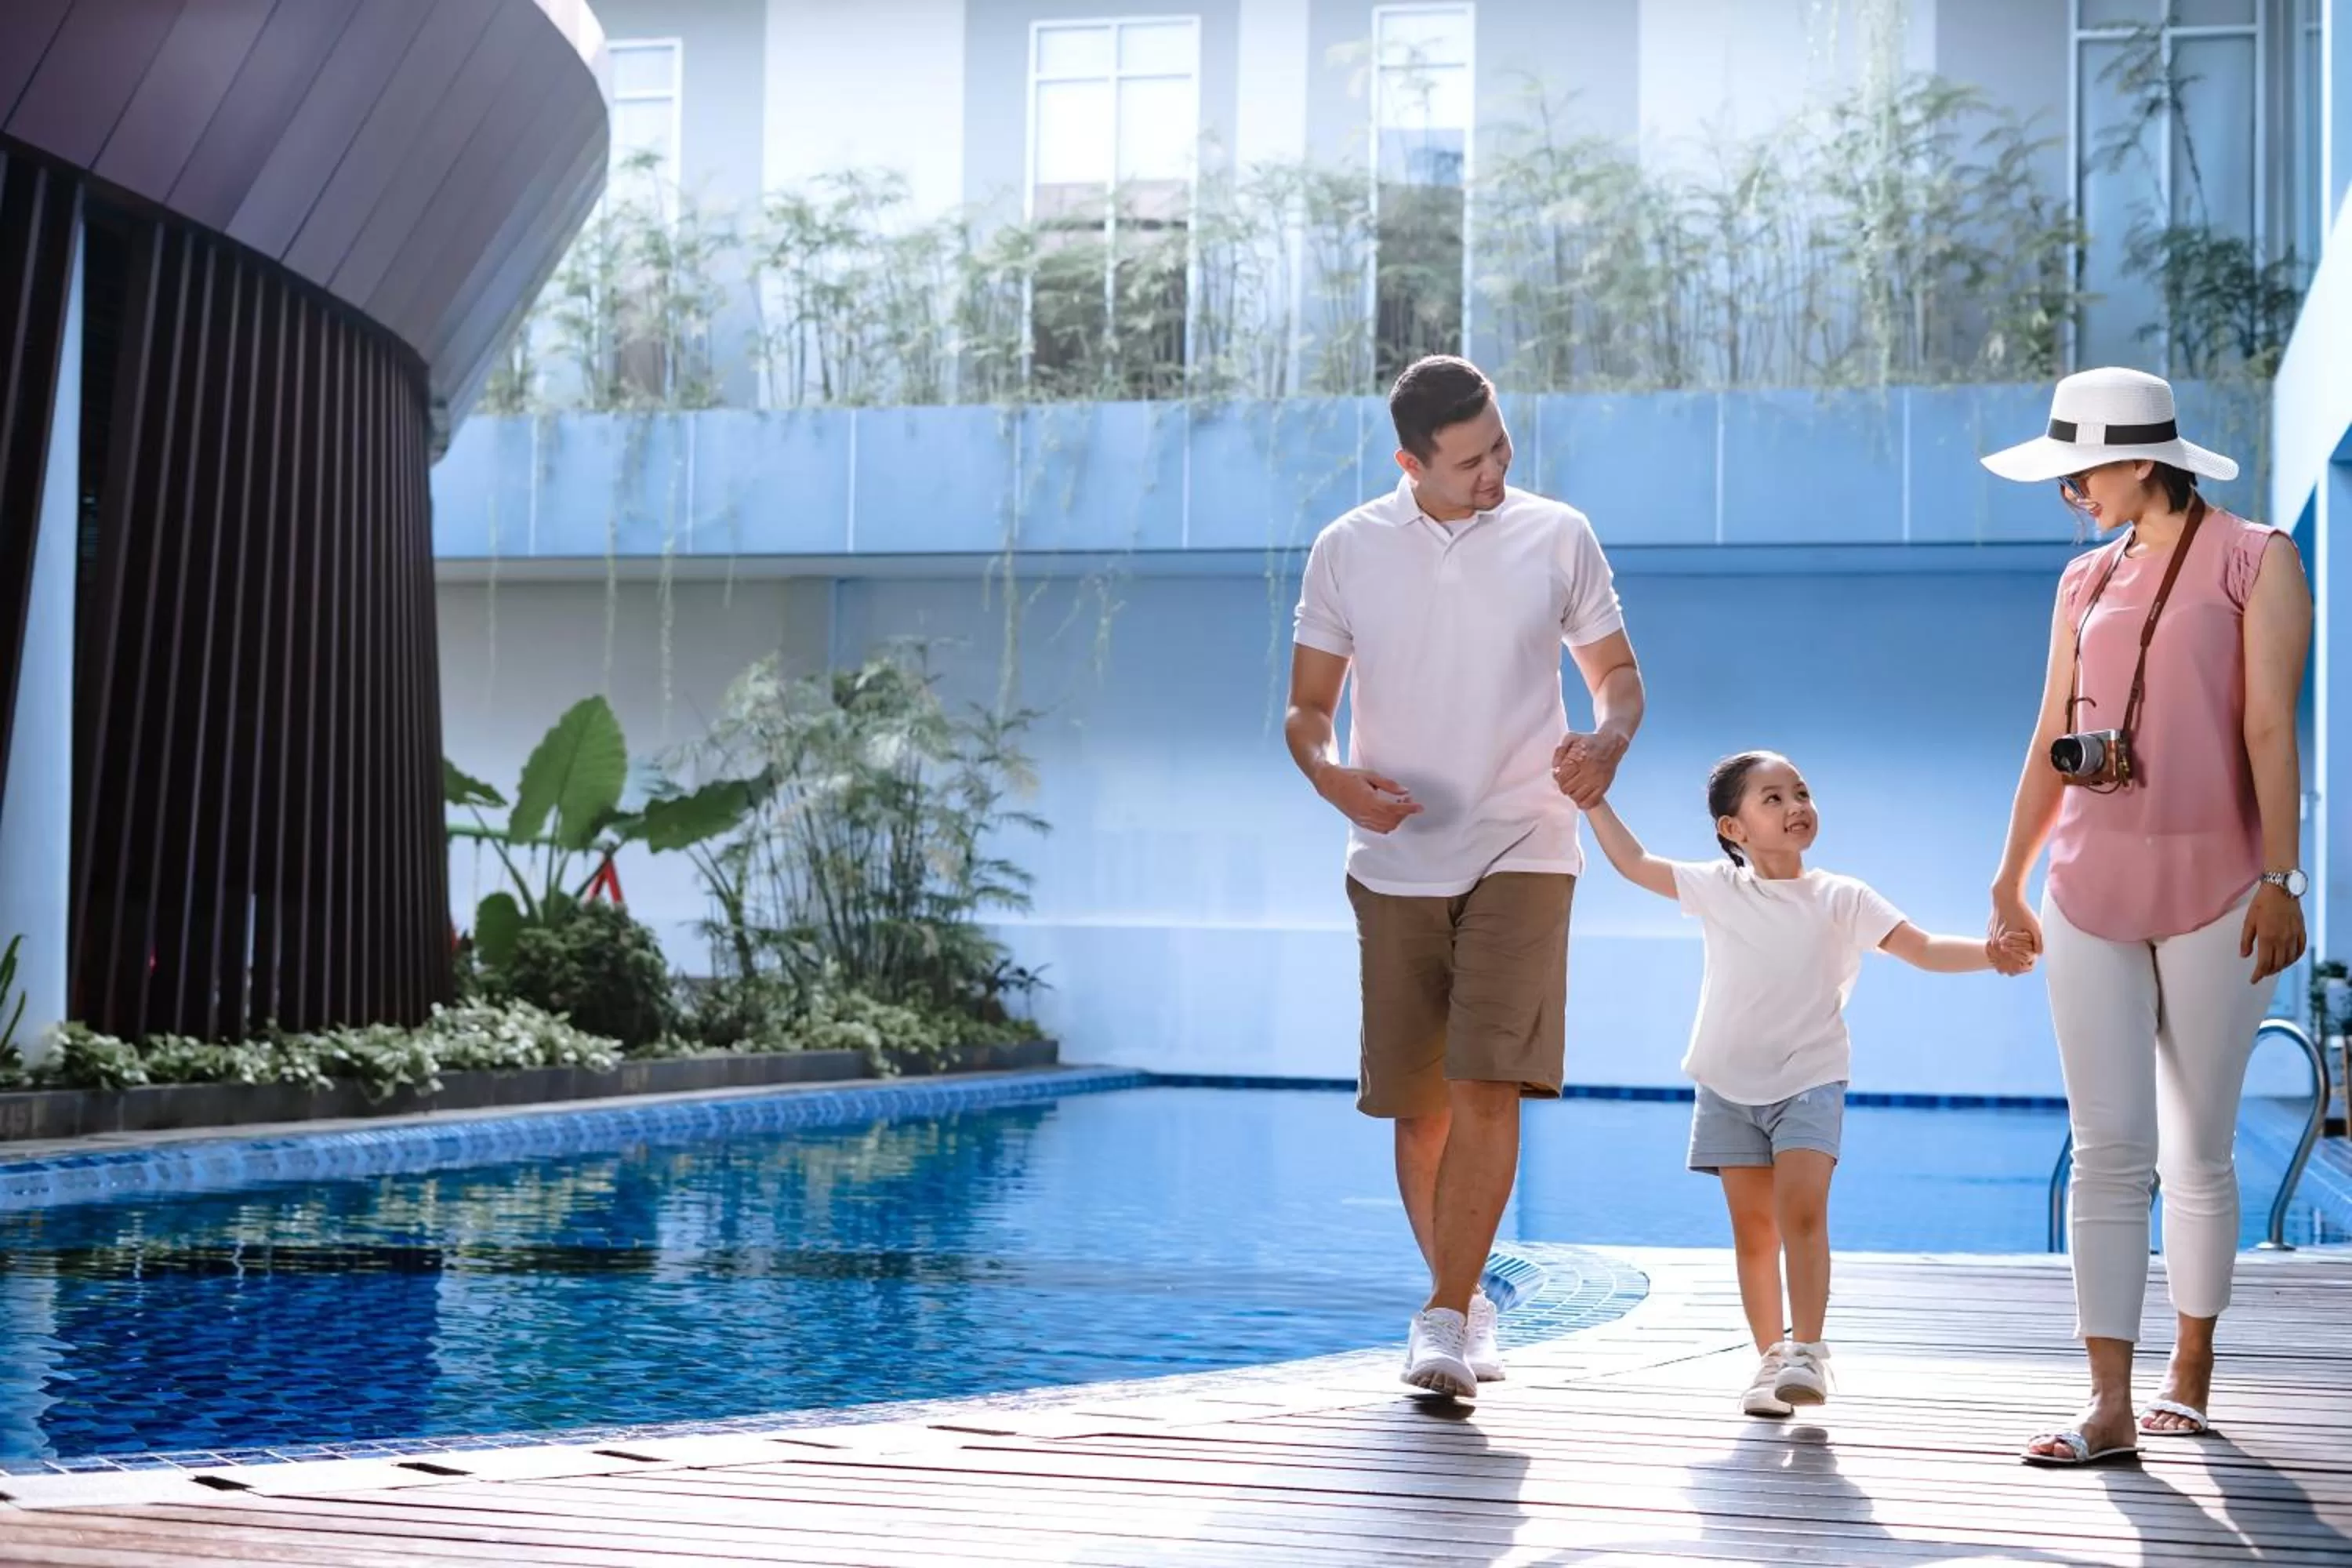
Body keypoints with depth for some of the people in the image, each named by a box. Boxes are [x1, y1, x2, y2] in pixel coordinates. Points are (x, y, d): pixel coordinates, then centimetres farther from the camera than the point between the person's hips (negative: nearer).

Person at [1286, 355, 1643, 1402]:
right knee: (1417, 1107, 6)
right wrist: (1333, 777, -13)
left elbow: (1617, 671, 12)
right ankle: (1464, 1296, 27)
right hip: (1395, 861, 2)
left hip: (1522, 853, -2)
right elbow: (1306, 706, 9)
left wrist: (1608, 741, -11)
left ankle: (1446, 1324, -13)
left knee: (1486, 1086, -16)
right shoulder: (1347, 551, 4)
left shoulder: (1558, 538, 3)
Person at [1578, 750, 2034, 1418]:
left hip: (1809, 1080, -2)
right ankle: (1771, 1356, 12)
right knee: (1753, 1227, 4)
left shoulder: (1842, 899, -1)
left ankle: (1807, 1348, -14)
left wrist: (1990, 953, -22)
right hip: (1731, 1086, 2)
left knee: (1802, 1209, -18)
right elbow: (1634, 863, 7)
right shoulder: (1717, 889, 2)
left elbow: (1924, 949, -6)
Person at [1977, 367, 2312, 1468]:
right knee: (2107, 1150, -3)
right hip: (2091, 891, 4)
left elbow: (2269, 730, -7)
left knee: (2198, 1151, 4)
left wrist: (2279, 879, -13)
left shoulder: (2255, 562, 0)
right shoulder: (2087, 582, 14)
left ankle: (2191, 1375, 18)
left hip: (2211, 889, -4)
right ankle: (2110, 1406, -5)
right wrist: (2010, 879, 18)